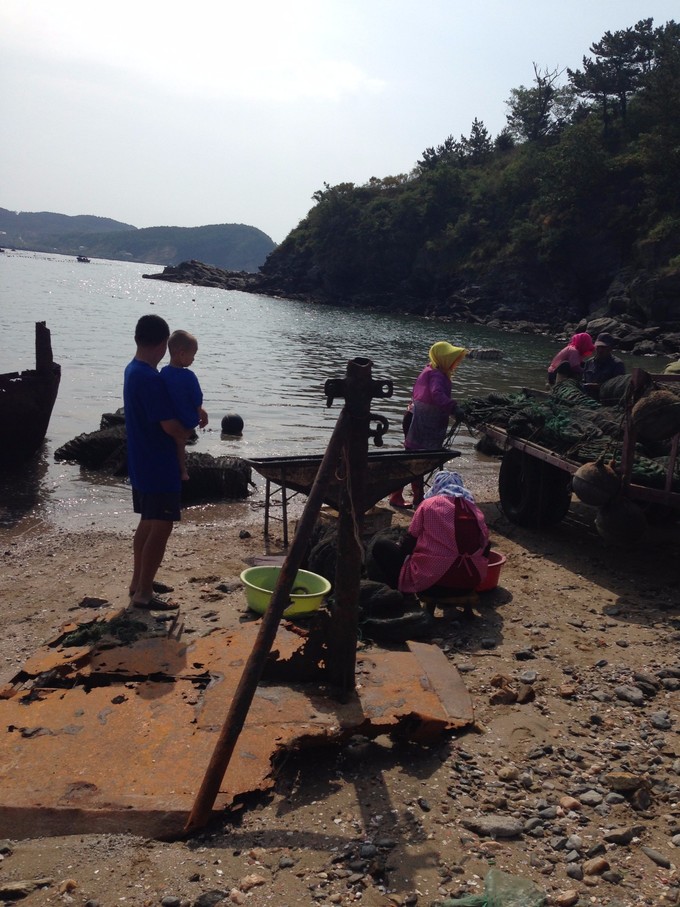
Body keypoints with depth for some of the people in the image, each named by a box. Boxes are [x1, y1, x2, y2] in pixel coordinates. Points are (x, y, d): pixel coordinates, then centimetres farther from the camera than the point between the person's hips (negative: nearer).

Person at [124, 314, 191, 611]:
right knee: (161, 527, -2)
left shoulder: (133, 371, 8)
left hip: (142, 464, 10)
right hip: (159, 466, -10)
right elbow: (169, 425, -24)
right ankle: (143, 594, 5)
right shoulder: (151, 379, -23)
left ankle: (138, 582, 29)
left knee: (148, 523, 19)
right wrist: (186, 432, -2)